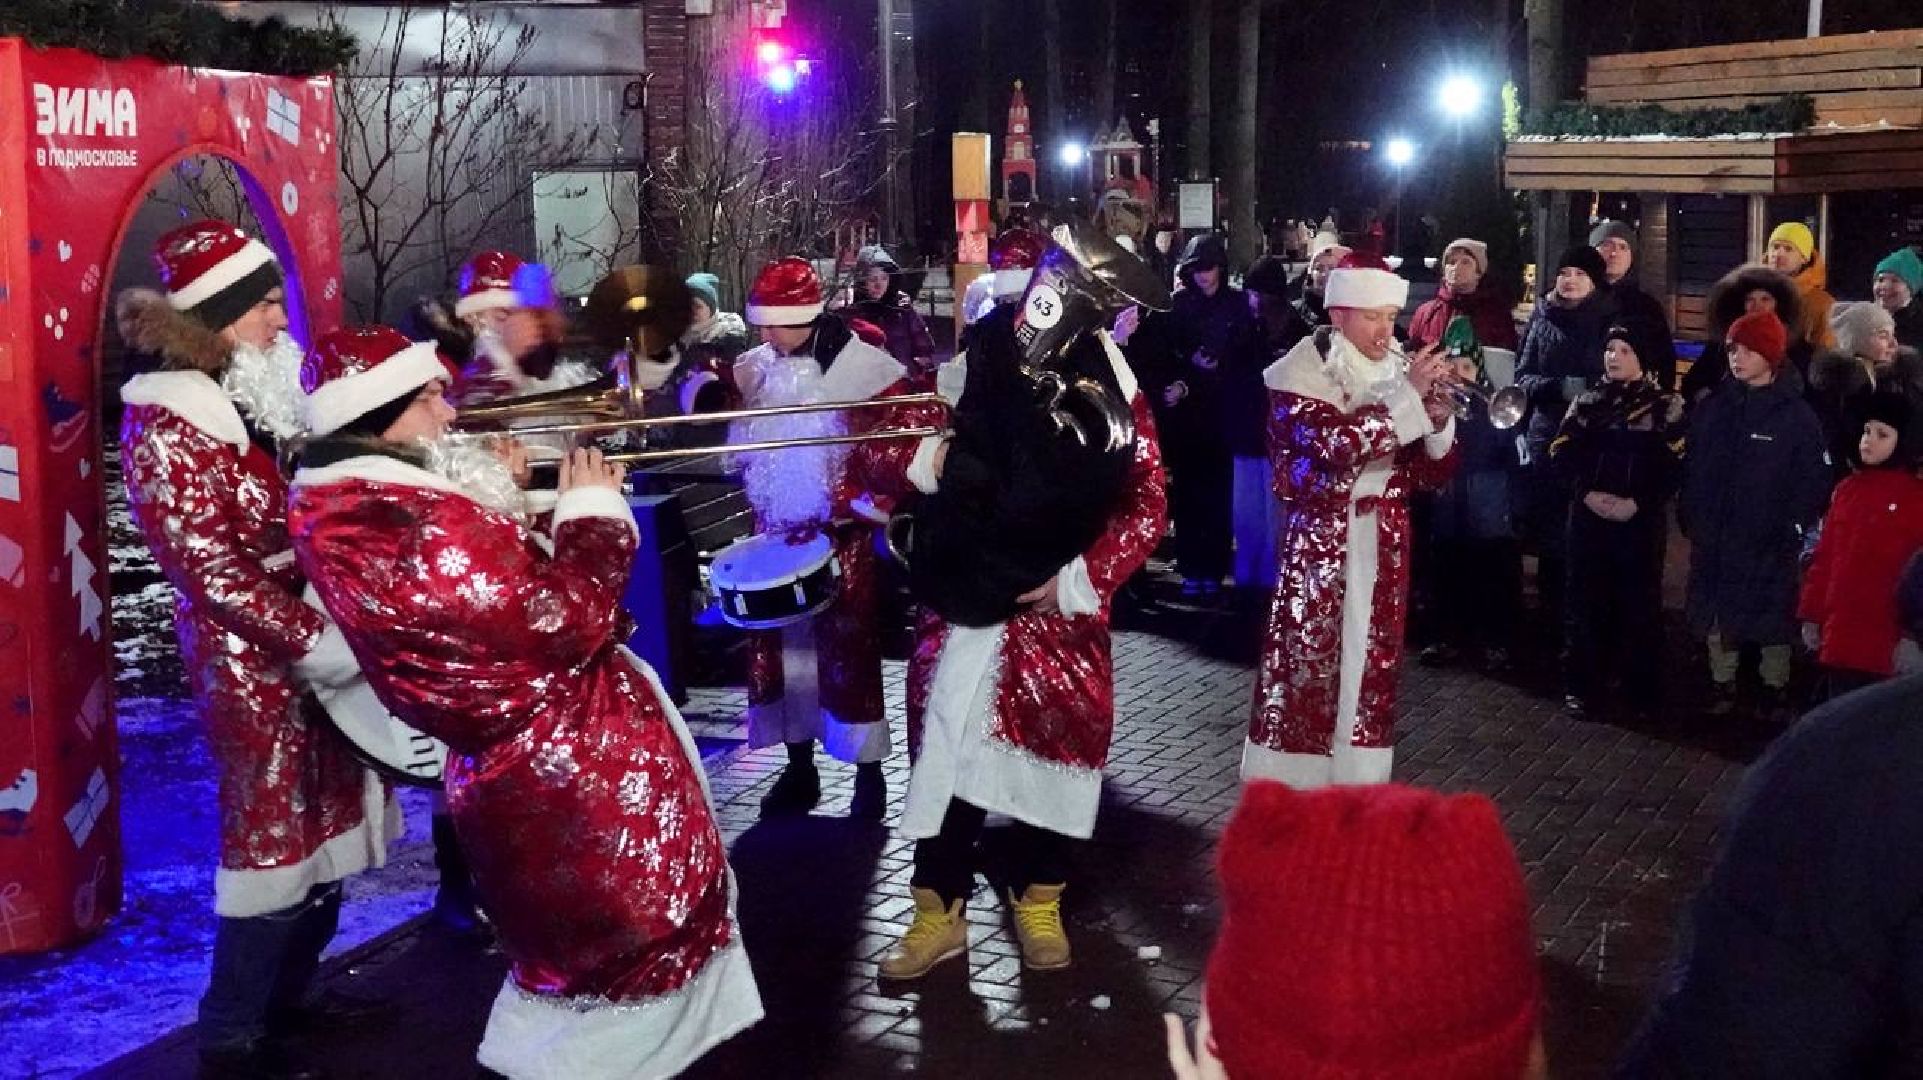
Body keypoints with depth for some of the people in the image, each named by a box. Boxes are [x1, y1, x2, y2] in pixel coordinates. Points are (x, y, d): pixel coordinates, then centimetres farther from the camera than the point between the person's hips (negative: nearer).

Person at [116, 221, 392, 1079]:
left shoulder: (261, 401, 10)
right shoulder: (167, 425, -15)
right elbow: (210, 571, -18)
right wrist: (318, 641, -20)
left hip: (316, 646, 8)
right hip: (253, 662, -8)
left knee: (323, 828, 15)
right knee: (275, 841, 0)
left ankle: (285, 1000, 32)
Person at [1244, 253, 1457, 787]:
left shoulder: (1398, 372, 9)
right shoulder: (1303, 373, -7)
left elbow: (1431, 472, 8)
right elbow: (1336, 444, -25)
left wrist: (1438, 423, -11)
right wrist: (1408, 395, -24)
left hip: (1382, 547, 5)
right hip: (1319, 543, -5)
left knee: (1371, 671, 8)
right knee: (1305, 667, -5)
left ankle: (1357, 790, 18)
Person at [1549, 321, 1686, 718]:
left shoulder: (1666, 405, 0)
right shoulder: (1587, 402, 8)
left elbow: (1673, 465, -6)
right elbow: (1562, 453, 2)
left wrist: (1637, 502, -15)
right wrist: (1587, 492, -12)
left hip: (1642, 520, -2)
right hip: (1588, 516, 2)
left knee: (1640, 602, 3)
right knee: (1586, 599, 5)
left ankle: (1642, 690, 12)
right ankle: (1580, 685, 14)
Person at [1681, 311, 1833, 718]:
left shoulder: (1796, 415, -7)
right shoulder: (1712, 408, 6)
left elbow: (1815, 481, -8)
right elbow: (1691, 468, 9)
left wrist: (1792, 529, -13)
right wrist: (1690, 518, 2)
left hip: (1769, 544, -4)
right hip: (1714, 539, 4)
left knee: (1772, 618, 6)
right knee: (1717, 614, 13)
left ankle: (1774, 690, 21)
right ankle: (1722, 684, 28)